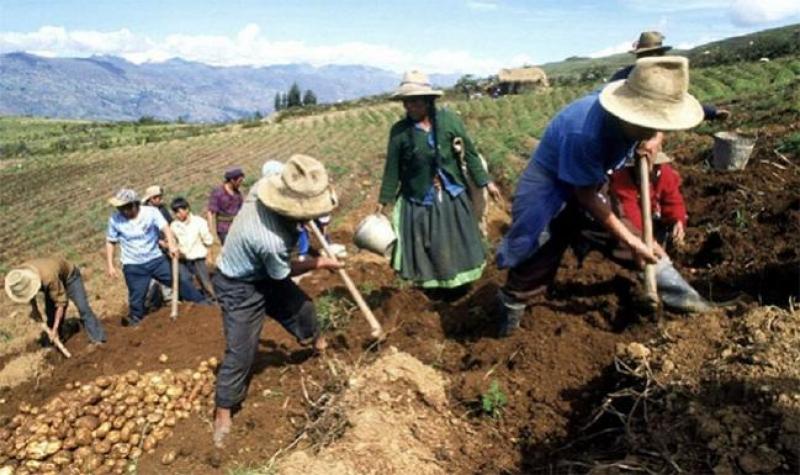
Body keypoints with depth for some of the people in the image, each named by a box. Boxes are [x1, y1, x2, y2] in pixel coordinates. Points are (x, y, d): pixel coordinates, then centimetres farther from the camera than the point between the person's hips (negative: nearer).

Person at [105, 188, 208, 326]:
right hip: (133, 266, 0)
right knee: (136, 298, 5)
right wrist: (110, 265, -1)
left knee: (179, 280, 4)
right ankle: (134, 321, 27)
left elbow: (165, 228, -25)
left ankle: (202, 303, 18)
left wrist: (171, 244, -44)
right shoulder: (115, 220, -10)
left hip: (156, 259, 0)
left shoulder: (151, 212, -13)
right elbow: (110, 242, 1)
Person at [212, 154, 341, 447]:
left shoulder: (270, 194, -23)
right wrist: (319, 263, -7)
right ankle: (222, 415, 17)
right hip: (239, 288, -9)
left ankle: (316, 341, 53)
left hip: (263, 273, 9)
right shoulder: (270, 241, -43)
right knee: (240, 352, -2)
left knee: (301, 306, 22)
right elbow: (283, 273, -20)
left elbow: (271, 167, 6)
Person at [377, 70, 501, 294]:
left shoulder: (449, 120, -10)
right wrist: (383, 201, 2)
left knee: (457, 243, 15)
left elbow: (470, 152, -2)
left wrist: (486, 181, -1)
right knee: (426, 249, 10)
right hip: (418, 199, -1)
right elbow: (392, 168, -3)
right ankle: (433, 286, 31)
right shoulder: (399, 131, -10)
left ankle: (460, 282, 38)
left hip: (451, 195, 1)